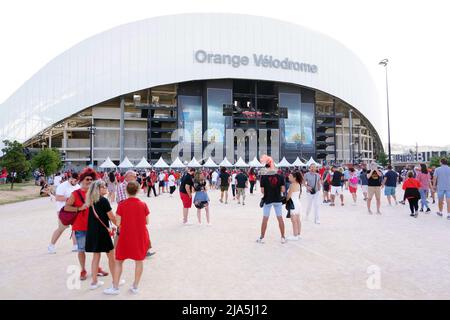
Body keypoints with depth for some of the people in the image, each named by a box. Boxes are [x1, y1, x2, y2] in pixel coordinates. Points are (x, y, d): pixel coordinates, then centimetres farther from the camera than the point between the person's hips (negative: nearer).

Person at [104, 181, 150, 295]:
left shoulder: (121, 205, -11)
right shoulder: (143, 204, -8)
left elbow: (118, 223, -9)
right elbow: (147, 222, -2)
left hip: (126, 237, -1)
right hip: (140, 237, 1)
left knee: (118, 261, 14)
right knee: (139, 261, 13)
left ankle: (115, 287, 19)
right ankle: (135, 286, 22)